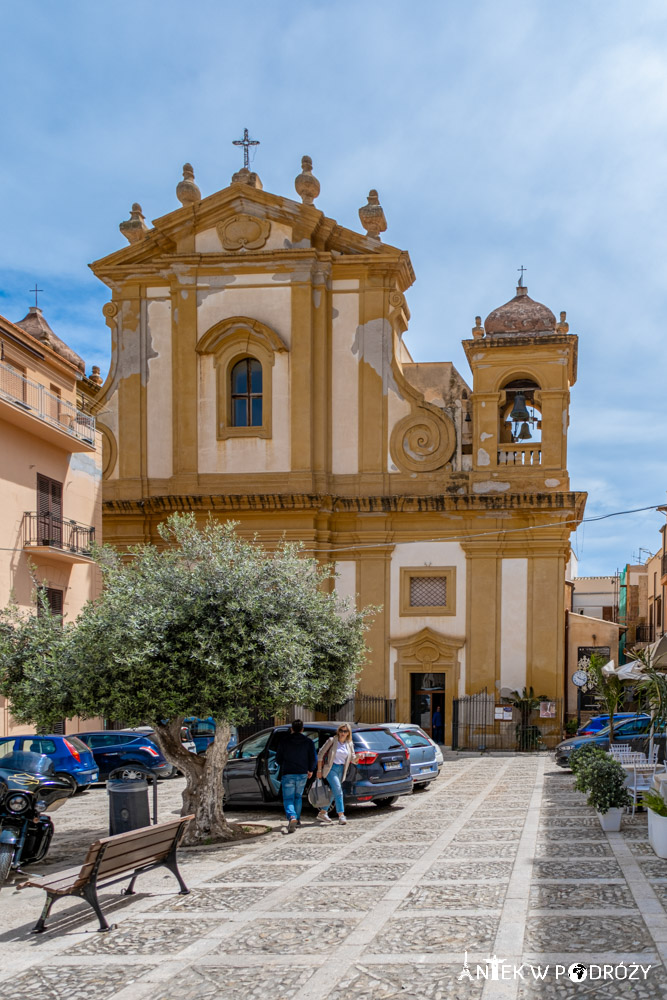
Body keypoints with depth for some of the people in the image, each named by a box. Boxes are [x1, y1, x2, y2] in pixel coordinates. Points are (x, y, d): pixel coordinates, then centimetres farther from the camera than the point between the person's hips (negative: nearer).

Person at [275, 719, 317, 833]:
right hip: (302, 774, 2)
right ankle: (297, 819, 26)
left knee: (288, 798, -2)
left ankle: (292, 818, -27)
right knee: (298, 797, 22)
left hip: (288, 774, -2)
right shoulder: (308, 742, 0)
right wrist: (310, 770, 16)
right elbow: (314, 758, -1)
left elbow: (278, 759, 3)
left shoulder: (285, 741, -2)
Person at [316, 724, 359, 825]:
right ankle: (341, 815, -18)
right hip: (331, 768, -6)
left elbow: (353, 760, 9)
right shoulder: (332, 741, -7)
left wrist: (358, 757, -15)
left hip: (341, 770, 6)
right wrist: (319, 770, -7)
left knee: (333, 792, 10)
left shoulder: (349, 744, 7)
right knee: (338, 790, -17)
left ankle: (322, 813, 25)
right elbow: (320, 754, -4)